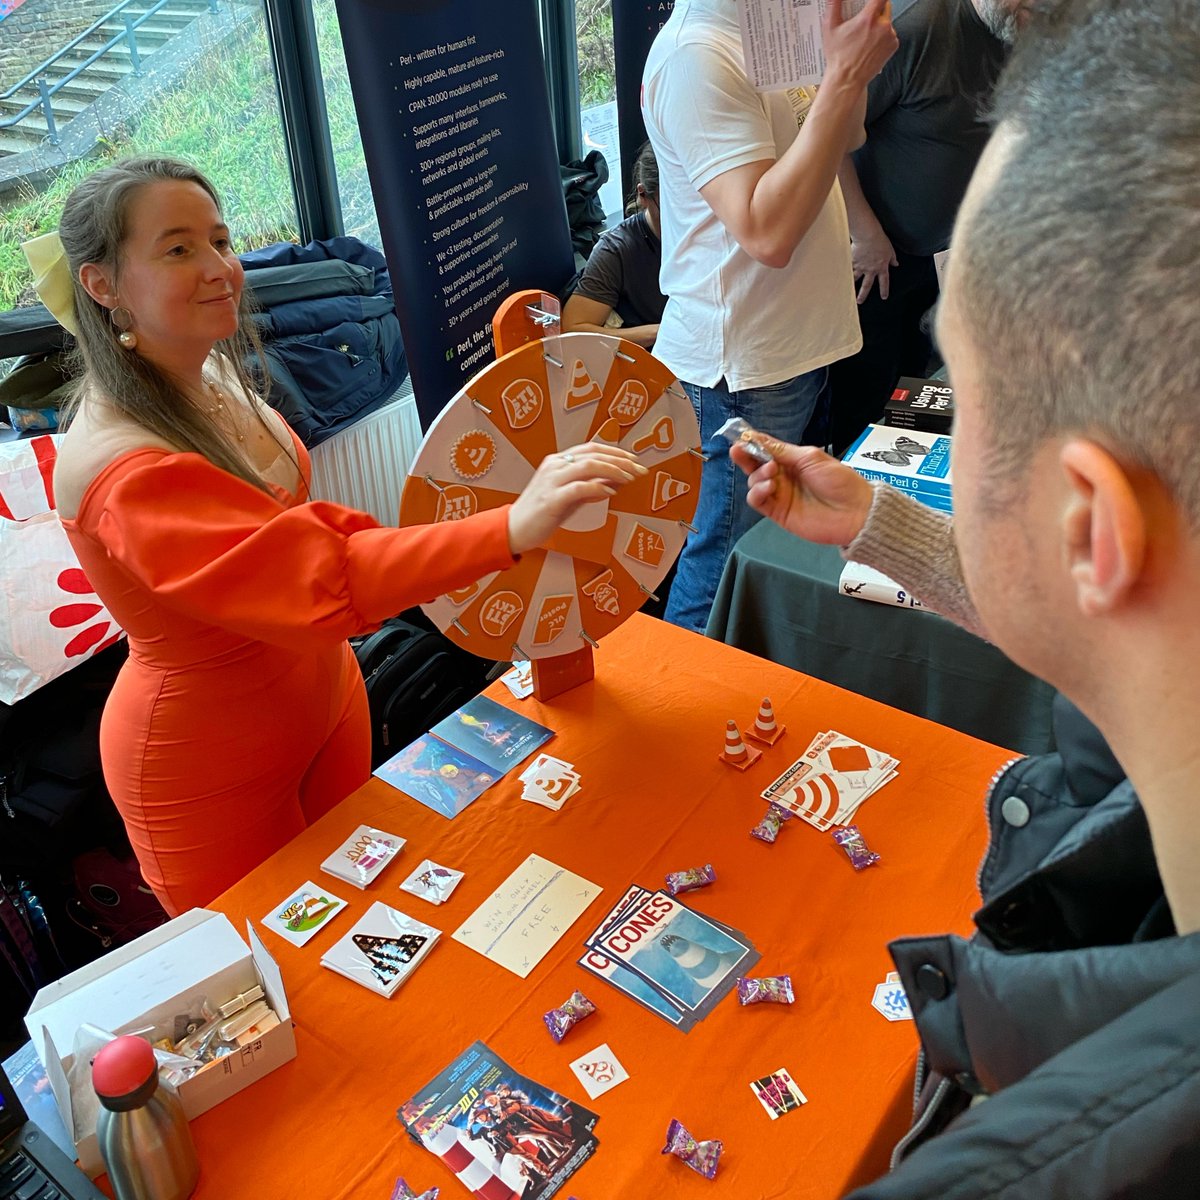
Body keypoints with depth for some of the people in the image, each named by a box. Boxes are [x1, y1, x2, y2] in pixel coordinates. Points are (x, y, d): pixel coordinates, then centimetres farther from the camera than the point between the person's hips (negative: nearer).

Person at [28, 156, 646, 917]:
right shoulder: (121, 465, -32)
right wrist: (512, 529, -52)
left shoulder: (212, 380, -5)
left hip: (323, 694, 7)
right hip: (209, 772, -7)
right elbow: (311, 579, -45)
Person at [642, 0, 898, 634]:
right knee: (719, 562, 2)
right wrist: (844, 77, -26)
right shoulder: (695, 53, -20)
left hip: (791, 344, 10)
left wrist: (856, 55, 3)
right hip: (741, 365, -10)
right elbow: (767, 232, -29)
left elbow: (840, 141, 20)